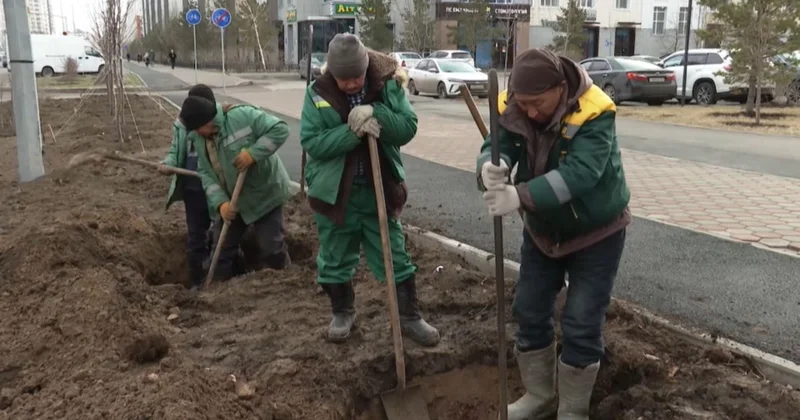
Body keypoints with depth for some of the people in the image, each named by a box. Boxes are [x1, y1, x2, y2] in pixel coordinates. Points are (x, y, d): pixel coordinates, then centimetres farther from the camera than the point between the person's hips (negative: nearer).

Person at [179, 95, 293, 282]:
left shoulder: (242, 115, -24)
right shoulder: (199, 139, -2)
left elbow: (279, 129, -25)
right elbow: (205, 173, -3)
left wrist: (252, 153, -33)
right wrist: (220, 202, -19)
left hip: (265, 193, -6)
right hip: (232, 200, 6)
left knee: (271, 248, -2)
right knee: (222, 248, 12)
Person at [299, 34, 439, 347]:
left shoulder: (388, 85, -7)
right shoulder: (318, 93, -9)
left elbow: (408, 127, -12)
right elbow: (311, 142, -16)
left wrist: (375, 114, -27)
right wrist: (352, 131, -27)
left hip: (379, 190, 0)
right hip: (334, 192, 0)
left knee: (395, 258, 8)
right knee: (335, 259, 14)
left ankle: (409, 317, 23)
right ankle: (342, 313, 36)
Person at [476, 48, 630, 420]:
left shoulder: (594, 114, -30)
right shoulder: (512, 108, -14)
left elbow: (578, 174, -41)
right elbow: (496, 146, -23)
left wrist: (520, 196, -53)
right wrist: (491, 168, -48)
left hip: (596, 234, -5)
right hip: (541, 230, 5)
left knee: (581, 325, -1)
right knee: (529, 312, 11)